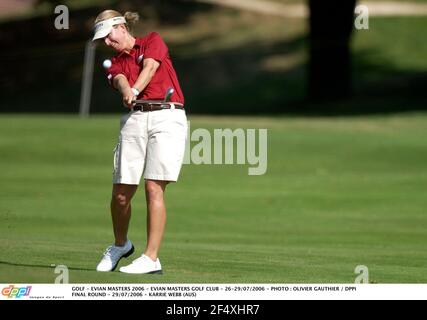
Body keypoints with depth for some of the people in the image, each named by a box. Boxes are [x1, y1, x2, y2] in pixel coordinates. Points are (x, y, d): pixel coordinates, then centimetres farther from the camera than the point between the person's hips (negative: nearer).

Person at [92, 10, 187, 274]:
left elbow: (150, 67, -6)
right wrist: (126, 91, -27)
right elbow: (121, 80, -3)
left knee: (154, 187, -13)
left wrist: (135, 90, -24)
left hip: (167, 116, -4)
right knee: (121, 192, -1)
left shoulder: (153, 41, 13)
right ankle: (120, 245, 26)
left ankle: (151, 259, -13)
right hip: (135, 119, 4)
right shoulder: (116, 63, 20)